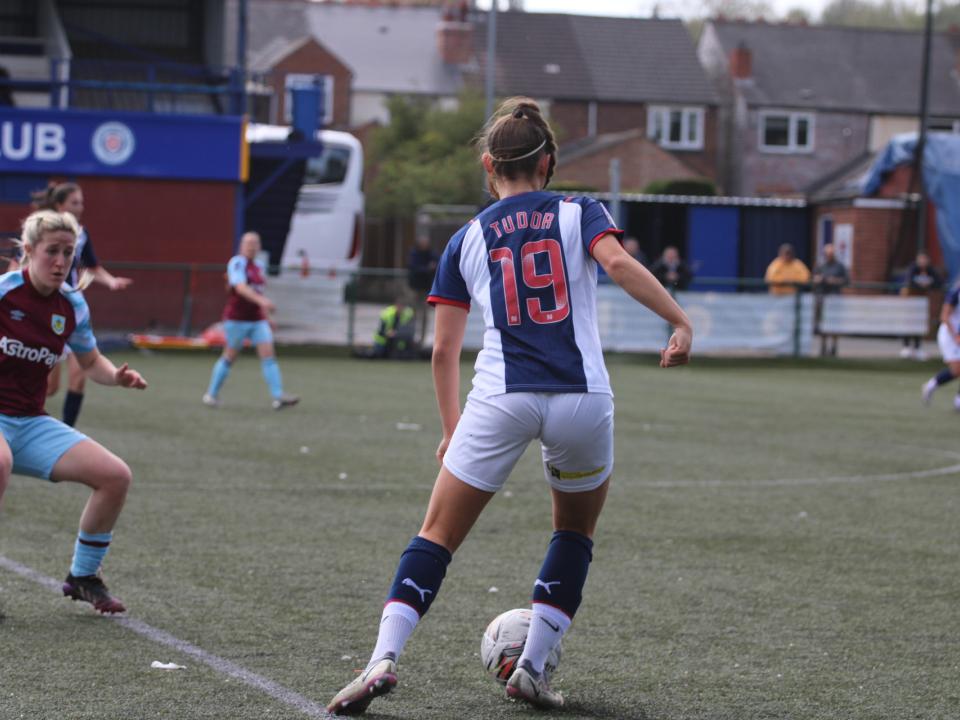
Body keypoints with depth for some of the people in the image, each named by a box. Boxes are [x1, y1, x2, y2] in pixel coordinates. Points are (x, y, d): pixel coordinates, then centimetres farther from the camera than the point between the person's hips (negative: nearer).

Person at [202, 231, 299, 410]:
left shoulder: (259, 266, 12)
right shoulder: (237, 263, -11)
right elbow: (240, 287, -27)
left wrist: (266, 317, 23)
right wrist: (261, 301, -41)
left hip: (257, 320, 6)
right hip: (237, 319, -6)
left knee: (269, 355, -8)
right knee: (229, 357, 3)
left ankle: (278, 397, -15)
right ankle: (211, 394, 20)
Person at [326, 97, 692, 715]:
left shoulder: (466, 241, 15)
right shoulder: (580, 214, 11)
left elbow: (444, 350, 14)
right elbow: (618, 262, -11)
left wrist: (452, 428, 24)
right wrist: (681, 323, -11)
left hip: (500, 400, 0)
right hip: (583, 398, 0)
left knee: (438, 536, 6)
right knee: (576, 534, 22)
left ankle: (384, 659, -10)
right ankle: (533, 669, 15)